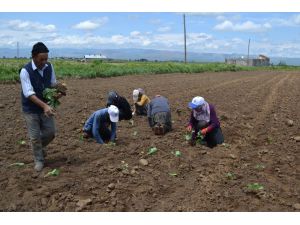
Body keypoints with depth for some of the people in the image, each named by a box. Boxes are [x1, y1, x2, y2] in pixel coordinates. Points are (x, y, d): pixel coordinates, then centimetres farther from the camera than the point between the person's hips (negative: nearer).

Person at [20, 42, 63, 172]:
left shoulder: (49, 67, -7)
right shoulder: (25, 71, -22)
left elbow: (53, 84, 8)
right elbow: (29, 93, -27)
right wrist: (44, 105, -38)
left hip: (46, 106, 4)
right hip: (31, 109, -4)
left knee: (50, 132, 9)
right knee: (35, 136, 4)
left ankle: (40, 146, 41)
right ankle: (39, 160, 24)